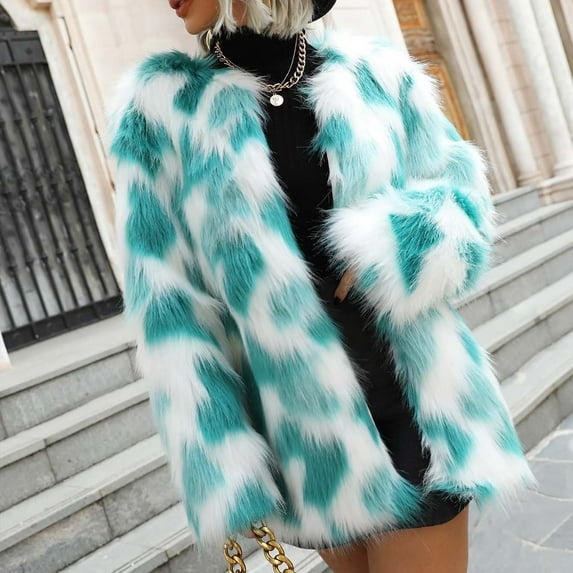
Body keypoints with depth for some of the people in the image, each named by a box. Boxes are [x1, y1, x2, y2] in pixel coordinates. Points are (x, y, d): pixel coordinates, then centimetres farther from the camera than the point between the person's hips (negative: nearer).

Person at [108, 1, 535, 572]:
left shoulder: (374, 72, 1)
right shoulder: (160, 105, -4)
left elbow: (462, 183, 9)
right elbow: (166, 296, -7)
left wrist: (399, 244, -14)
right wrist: (222, 465, -12)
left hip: (412, 401, 1)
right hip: (296, 432, 0)